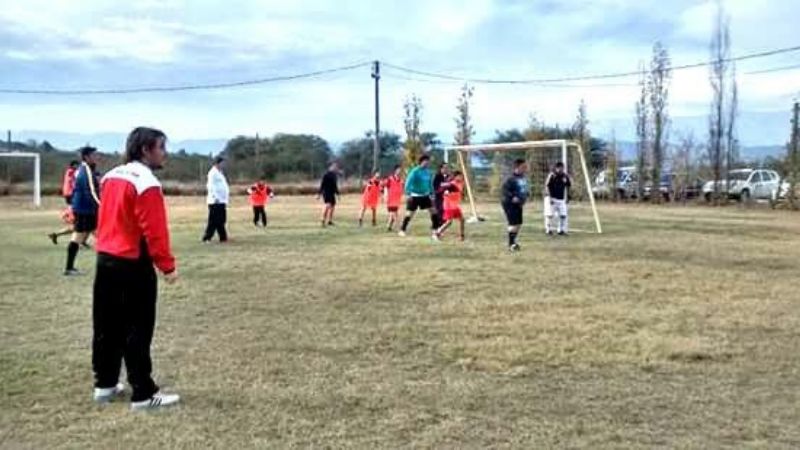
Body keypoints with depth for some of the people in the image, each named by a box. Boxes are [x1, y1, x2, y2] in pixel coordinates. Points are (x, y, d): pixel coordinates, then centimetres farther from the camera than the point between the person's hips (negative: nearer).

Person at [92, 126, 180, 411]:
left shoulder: (111, 177, 12)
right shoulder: (146, 183, -17)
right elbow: (154, 230, -20)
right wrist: (167, 265, -14)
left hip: (106, 260, 9)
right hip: (133, 265, -9)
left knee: (107, 327, 16)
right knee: (137, 332, -3)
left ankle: (105, 385, 26)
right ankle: (143, 395, 2)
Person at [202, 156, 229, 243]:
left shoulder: (220, 173, 20)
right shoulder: (213, 173, -10)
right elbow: (210, 186, -19)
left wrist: (227, 194, 13)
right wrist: (215, 197, -26)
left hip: (222, 200, 10)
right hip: (215, 201, -10)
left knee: (221, 220, 11)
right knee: (214, 221, -9)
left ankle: (223, 237, 15)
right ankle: (207, 238, -5)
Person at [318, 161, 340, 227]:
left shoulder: (335, 175, 12)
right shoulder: (327, 174, -11)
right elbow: (322, 184, -12)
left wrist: (337, 193, 26)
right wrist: (319, 194, -14)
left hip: (332, 193, 8)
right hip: (326, 192, -8)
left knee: (332, 207, 10)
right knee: (328, 205, -22)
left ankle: (329, 221, 21)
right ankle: (323, 221, -17)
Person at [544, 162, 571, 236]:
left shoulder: (565, 176, 4)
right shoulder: (552, 175, -11)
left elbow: (567, 187, 16)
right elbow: (547, 186, -10)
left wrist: (567, 197, 12)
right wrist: (550, 197, -15)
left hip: (561, 199, 5)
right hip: (552, 198, -5)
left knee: (563, 215, 1)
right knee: (549, 214, -7)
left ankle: (561, 230, 11)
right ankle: (548, 230, 5)